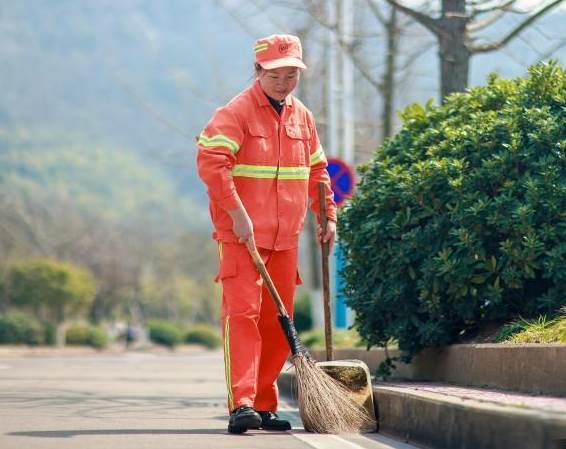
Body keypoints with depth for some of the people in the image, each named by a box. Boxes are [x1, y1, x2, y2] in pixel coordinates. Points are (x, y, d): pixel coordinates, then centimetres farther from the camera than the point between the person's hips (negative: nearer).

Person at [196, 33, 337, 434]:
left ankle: (264, 405, 17)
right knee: (242, 312, -14)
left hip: (285, 238, 7)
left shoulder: (302, 117, 14)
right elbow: (210, 161, -19)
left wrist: (328, 216, 17)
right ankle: (241, 404, -19)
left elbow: (317, 170, 25)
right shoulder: (236, 113, -8)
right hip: (242, 236, -7)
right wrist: (237, 213, -23)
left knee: (278, 323, 9)